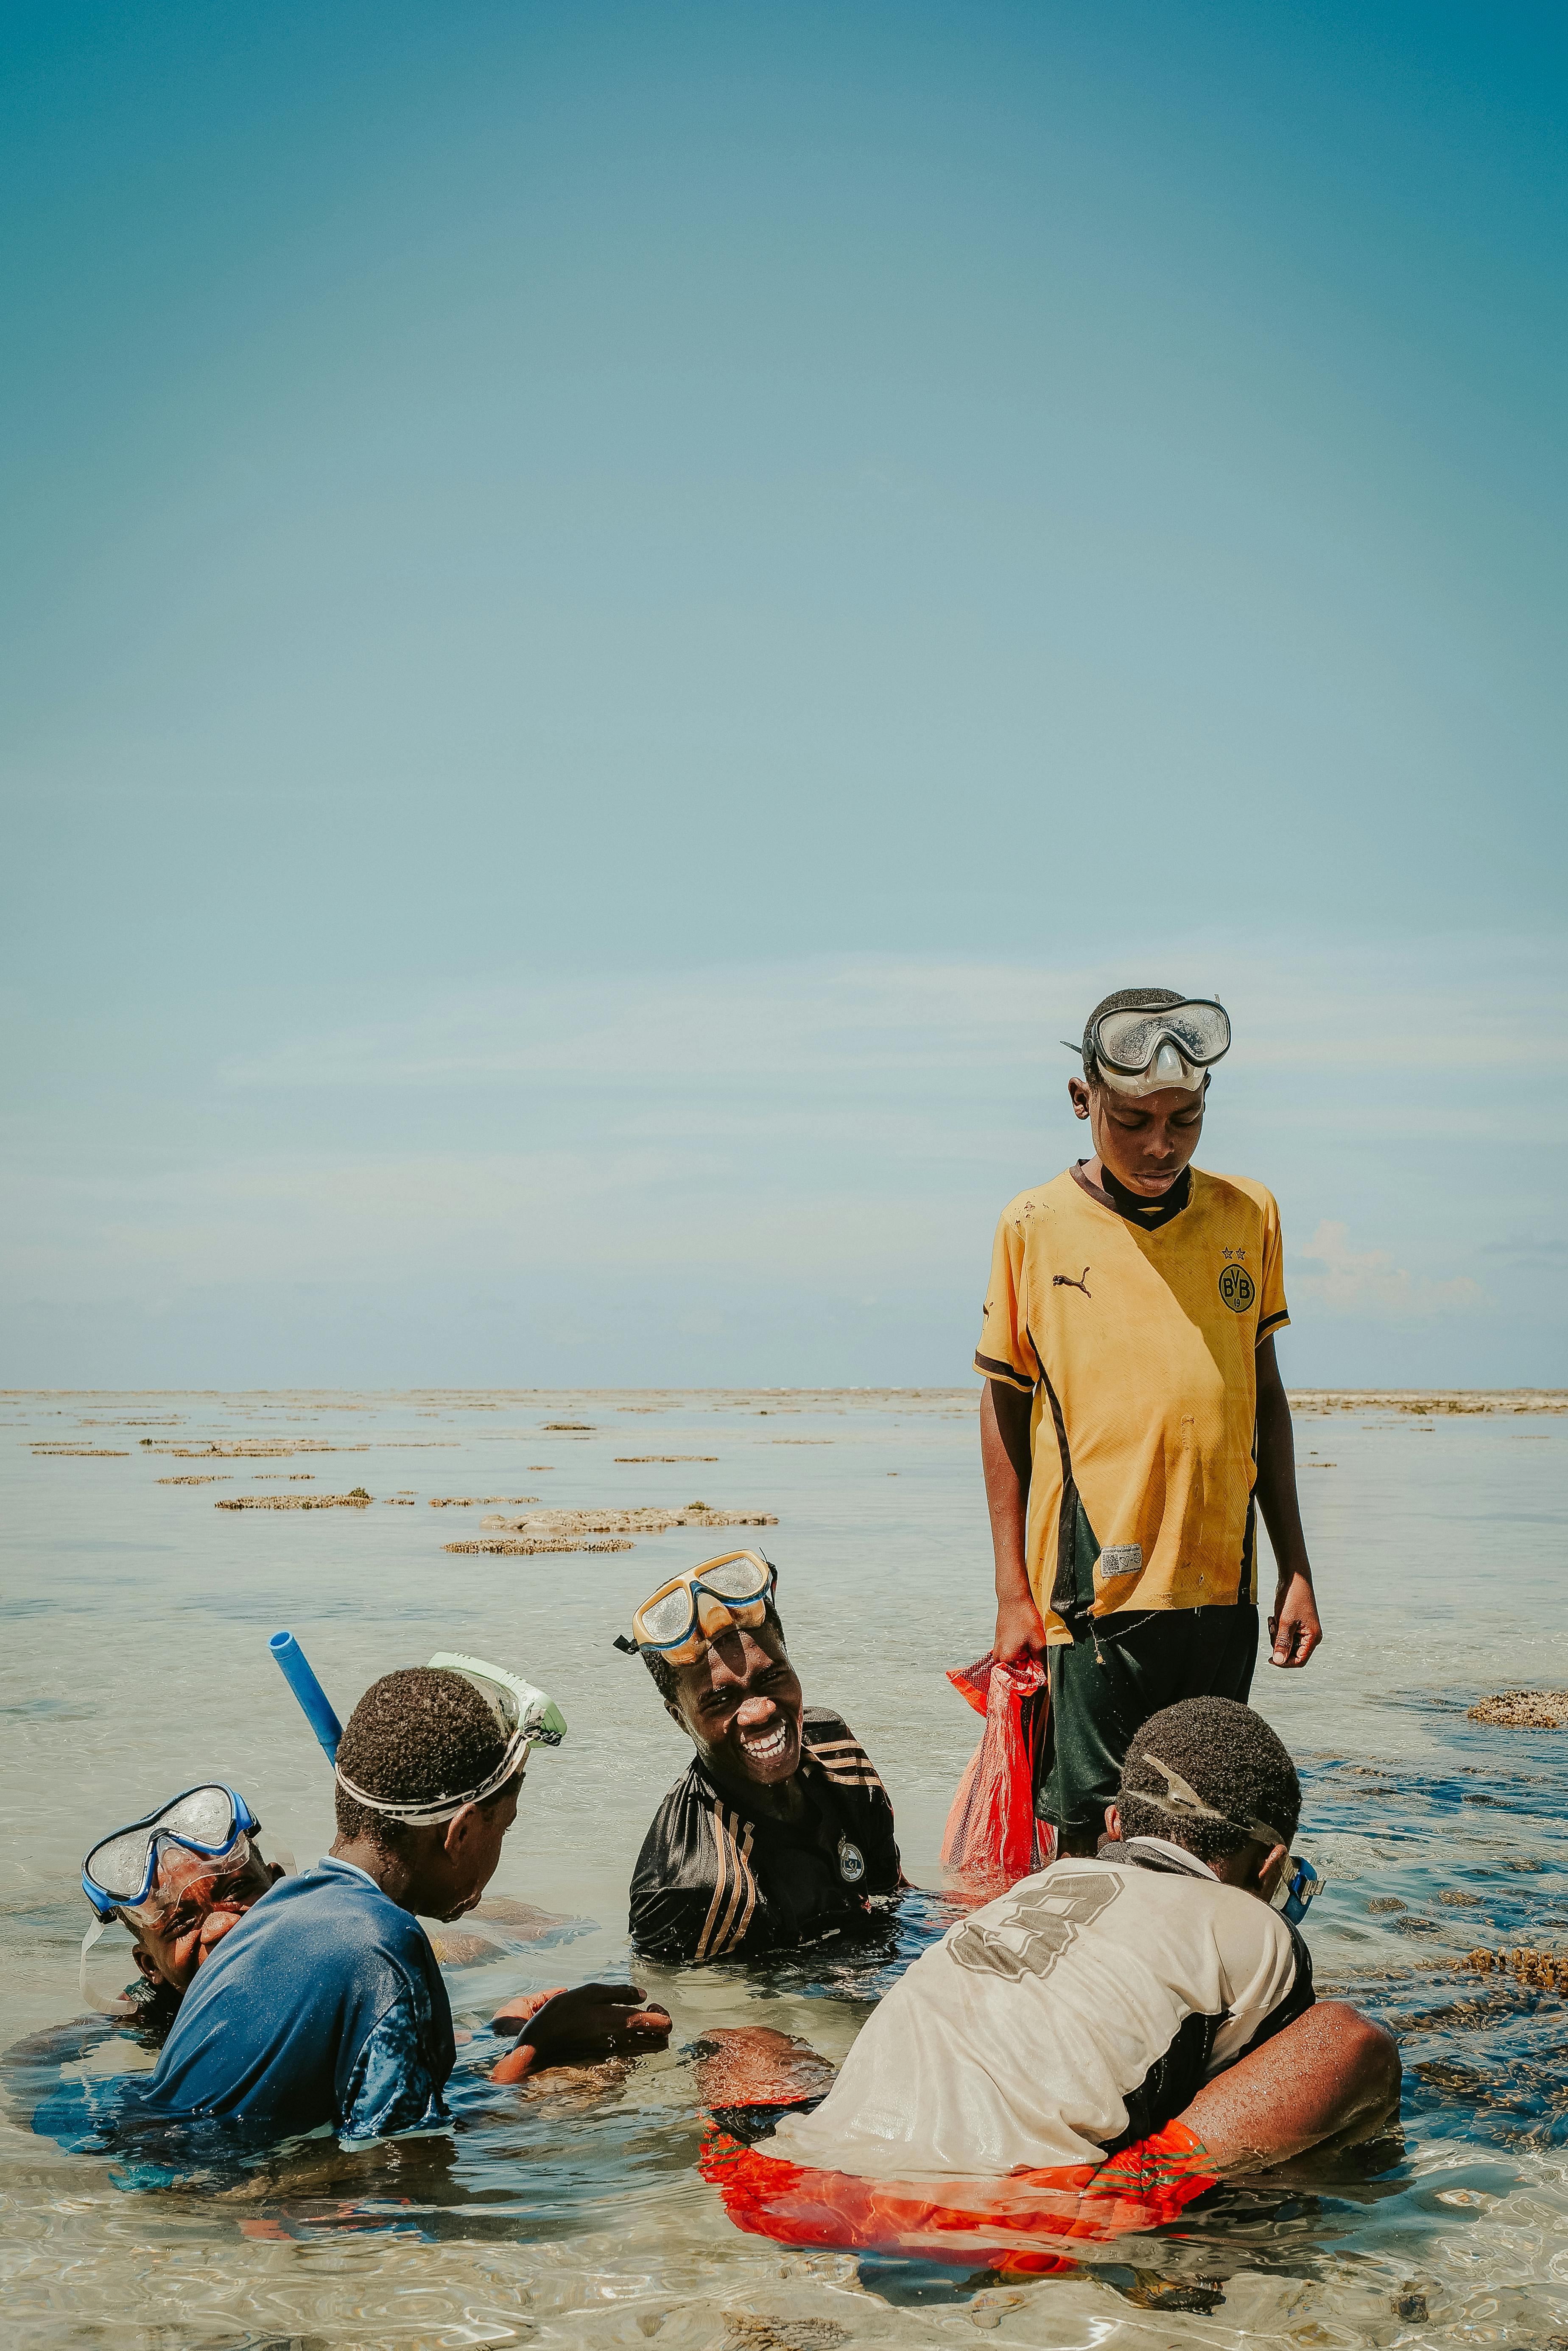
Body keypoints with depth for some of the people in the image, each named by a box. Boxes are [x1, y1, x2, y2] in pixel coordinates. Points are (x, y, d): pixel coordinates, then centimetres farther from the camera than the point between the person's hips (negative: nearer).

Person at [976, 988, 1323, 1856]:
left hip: (1223, 1588, 3)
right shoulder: (1036, 1226, -1)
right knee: (1091, 1841, -3)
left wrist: (1297, 1571, 12)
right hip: (1095, 1589, -3)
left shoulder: (1249, 1213, 7)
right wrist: (1012, 1591, 1)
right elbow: (1003, 1407, 4)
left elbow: (1266, 1395, 13)